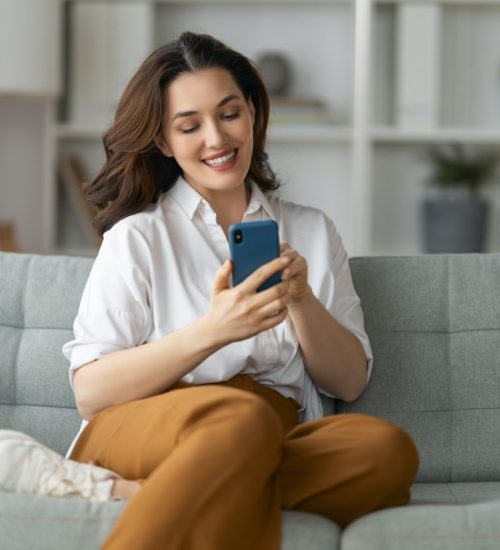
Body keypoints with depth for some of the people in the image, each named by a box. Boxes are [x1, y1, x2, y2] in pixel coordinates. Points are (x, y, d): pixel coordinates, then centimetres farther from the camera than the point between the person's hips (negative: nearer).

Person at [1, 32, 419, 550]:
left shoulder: (312, 231, 20)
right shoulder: (138, 236, 9)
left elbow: (350, 383, 14)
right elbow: (90, 391, -2)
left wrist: (302, 300, -5)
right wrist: (211, 332, -16)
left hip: (278, 443, 5)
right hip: (144, 432, -5)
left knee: (389, 448, -31)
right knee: (240, 417, -40)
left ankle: (141, 495, -29)